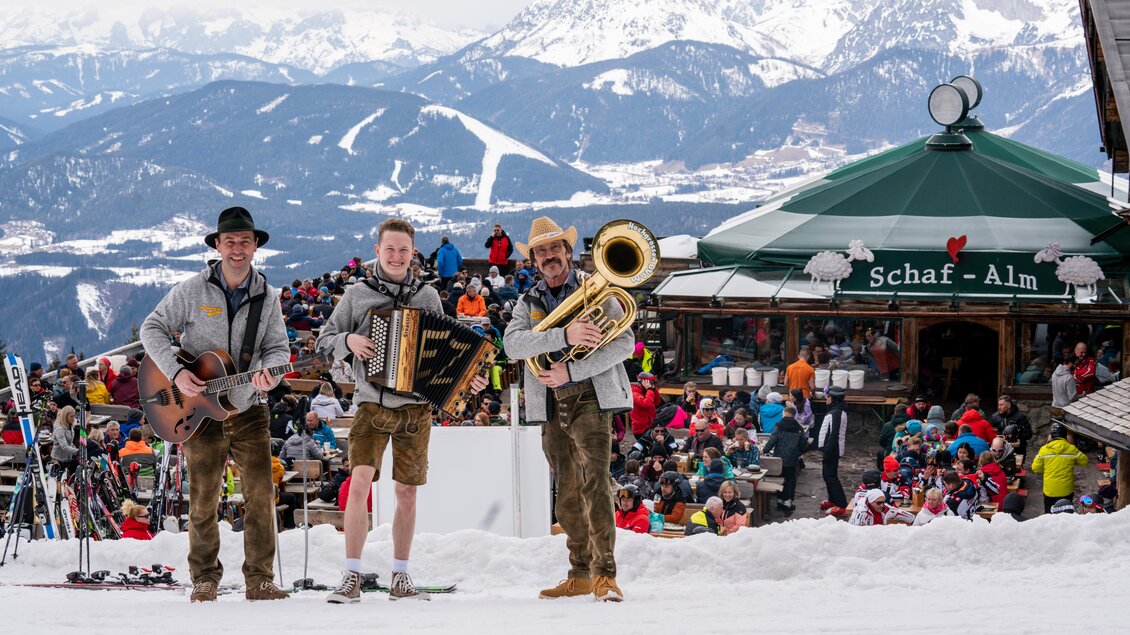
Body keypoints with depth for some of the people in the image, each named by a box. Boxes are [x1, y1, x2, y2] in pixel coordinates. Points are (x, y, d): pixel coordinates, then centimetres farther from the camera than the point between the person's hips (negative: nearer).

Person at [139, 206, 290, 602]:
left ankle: (259, 579, 2)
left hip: (248, 410, 2)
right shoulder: (193, 291, -6)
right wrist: (176, 373, -17)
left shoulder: (265, 295, 3)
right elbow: (153, 329, -4)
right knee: (204, 499, 3)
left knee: (261, 493, -5)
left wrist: (269, 371, -21)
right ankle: (205, 578, 15)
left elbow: (278, 347, 3)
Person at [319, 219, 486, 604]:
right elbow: (324, 341, 8)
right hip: (373, 404, -2)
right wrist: (348, 341, -12)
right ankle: (351, 579, -13)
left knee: (407, 493, 9)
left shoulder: (428, 296, 8)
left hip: (416, 408, 2)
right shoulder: (358, 295, 4)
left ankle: (400, 578, 20)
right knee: (359, 482, -17)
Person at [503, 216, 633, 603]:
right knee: (567, 494, 9)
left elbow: (624, 342, -8)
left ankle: (605, 575, -18)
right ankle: (580, 574, 16)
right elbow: (513, 344, -8)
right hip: (550, 407, 5)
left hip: (590, 399, -5)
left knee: (593, 483, -16)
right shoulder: (528, 302, 12)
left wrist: (571, 372, -15)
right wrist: (564, 335, -23)